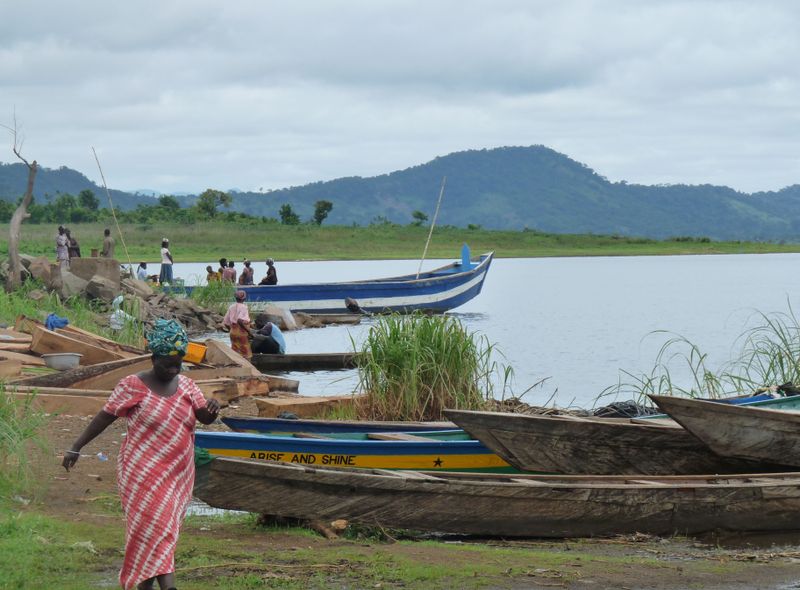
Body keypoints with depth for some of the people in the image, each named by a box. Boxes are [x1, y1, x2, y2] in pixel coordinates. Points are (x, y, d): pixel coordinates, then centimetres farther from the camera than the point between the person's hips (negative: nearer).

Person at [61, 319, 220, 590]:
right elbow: (104, 417, -4)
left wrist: (211, 409, -20)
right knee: (156, 527, -12)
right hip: (144, 473, -5)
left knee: (164, 527, 10)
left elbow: (205, 417, 4)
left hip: (178, 473, 5)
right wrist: (76, 448, -4)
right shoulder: (132, 386, -9)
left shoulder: (185, 384, 6)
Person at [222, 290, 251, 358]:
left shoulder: (231, 307, 8)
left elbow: (225, 323, 9)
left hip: (233, 332, 7)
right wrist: (248, 330, -21)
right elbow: (240, 320, -28)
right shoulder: (243, 307, -12)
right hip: (242, 332, -7)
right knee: (245, 355, 0)